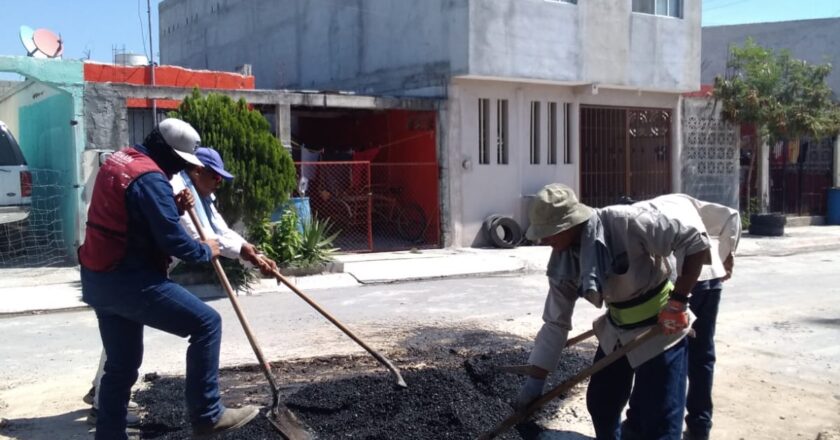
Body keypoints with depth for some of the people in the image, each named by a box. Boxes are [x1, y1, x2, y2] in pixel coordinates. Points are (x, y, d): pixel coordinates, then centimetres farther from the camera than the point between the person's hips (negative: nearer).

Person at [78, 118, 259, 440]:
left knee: (121, 365, 18)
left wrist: (175, 206, 6)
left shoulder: (119, 161, 14)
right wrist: (205, 250, -1)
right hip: (129, 280, -10)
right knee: (206, 322, -7)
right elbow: (173, 241, -20)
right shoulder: (150, 177, -17)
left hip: (99, 278, 10)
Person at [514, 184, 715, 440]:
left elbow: (693, 238, -24)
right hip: (615, 332, 6)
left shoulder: (626, 223, -29)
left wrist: (678, 300, -25)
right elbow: (555, 324, -2)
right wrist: (534, 383, -2)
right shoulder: (562, 264, -9)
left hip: (660, 330, -6)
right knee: (600, 405, 17)